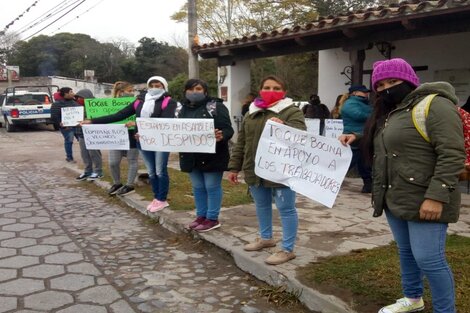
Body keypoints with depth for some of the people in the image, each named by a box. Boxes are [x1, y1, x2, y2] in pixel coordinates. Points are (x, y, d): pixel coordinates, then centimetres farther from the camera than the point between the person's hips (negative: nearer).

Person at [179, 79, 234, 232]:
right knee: (198, 187, 15)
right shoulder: (183, 109, 9)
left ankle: (212, 218, 14)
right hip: (192, 156, 6)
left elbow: (228, 129, -15)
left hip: (212, 156, -6)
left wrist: (221, 136, -36)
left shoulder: (216, 107, -9)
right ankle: (201, 216, 29)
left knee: (212, 187, 3)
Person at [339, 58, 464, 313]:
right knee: (406, 252, 19)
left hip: (424, 201, -9)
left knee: (428, 258, -4)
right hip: (394, 199, 9)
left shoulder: (434, 106, -13)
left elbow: (452, 155, -20)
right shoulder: (388, 112, 15)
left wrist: (437, 196, -25)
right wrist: (357, 138, 12)